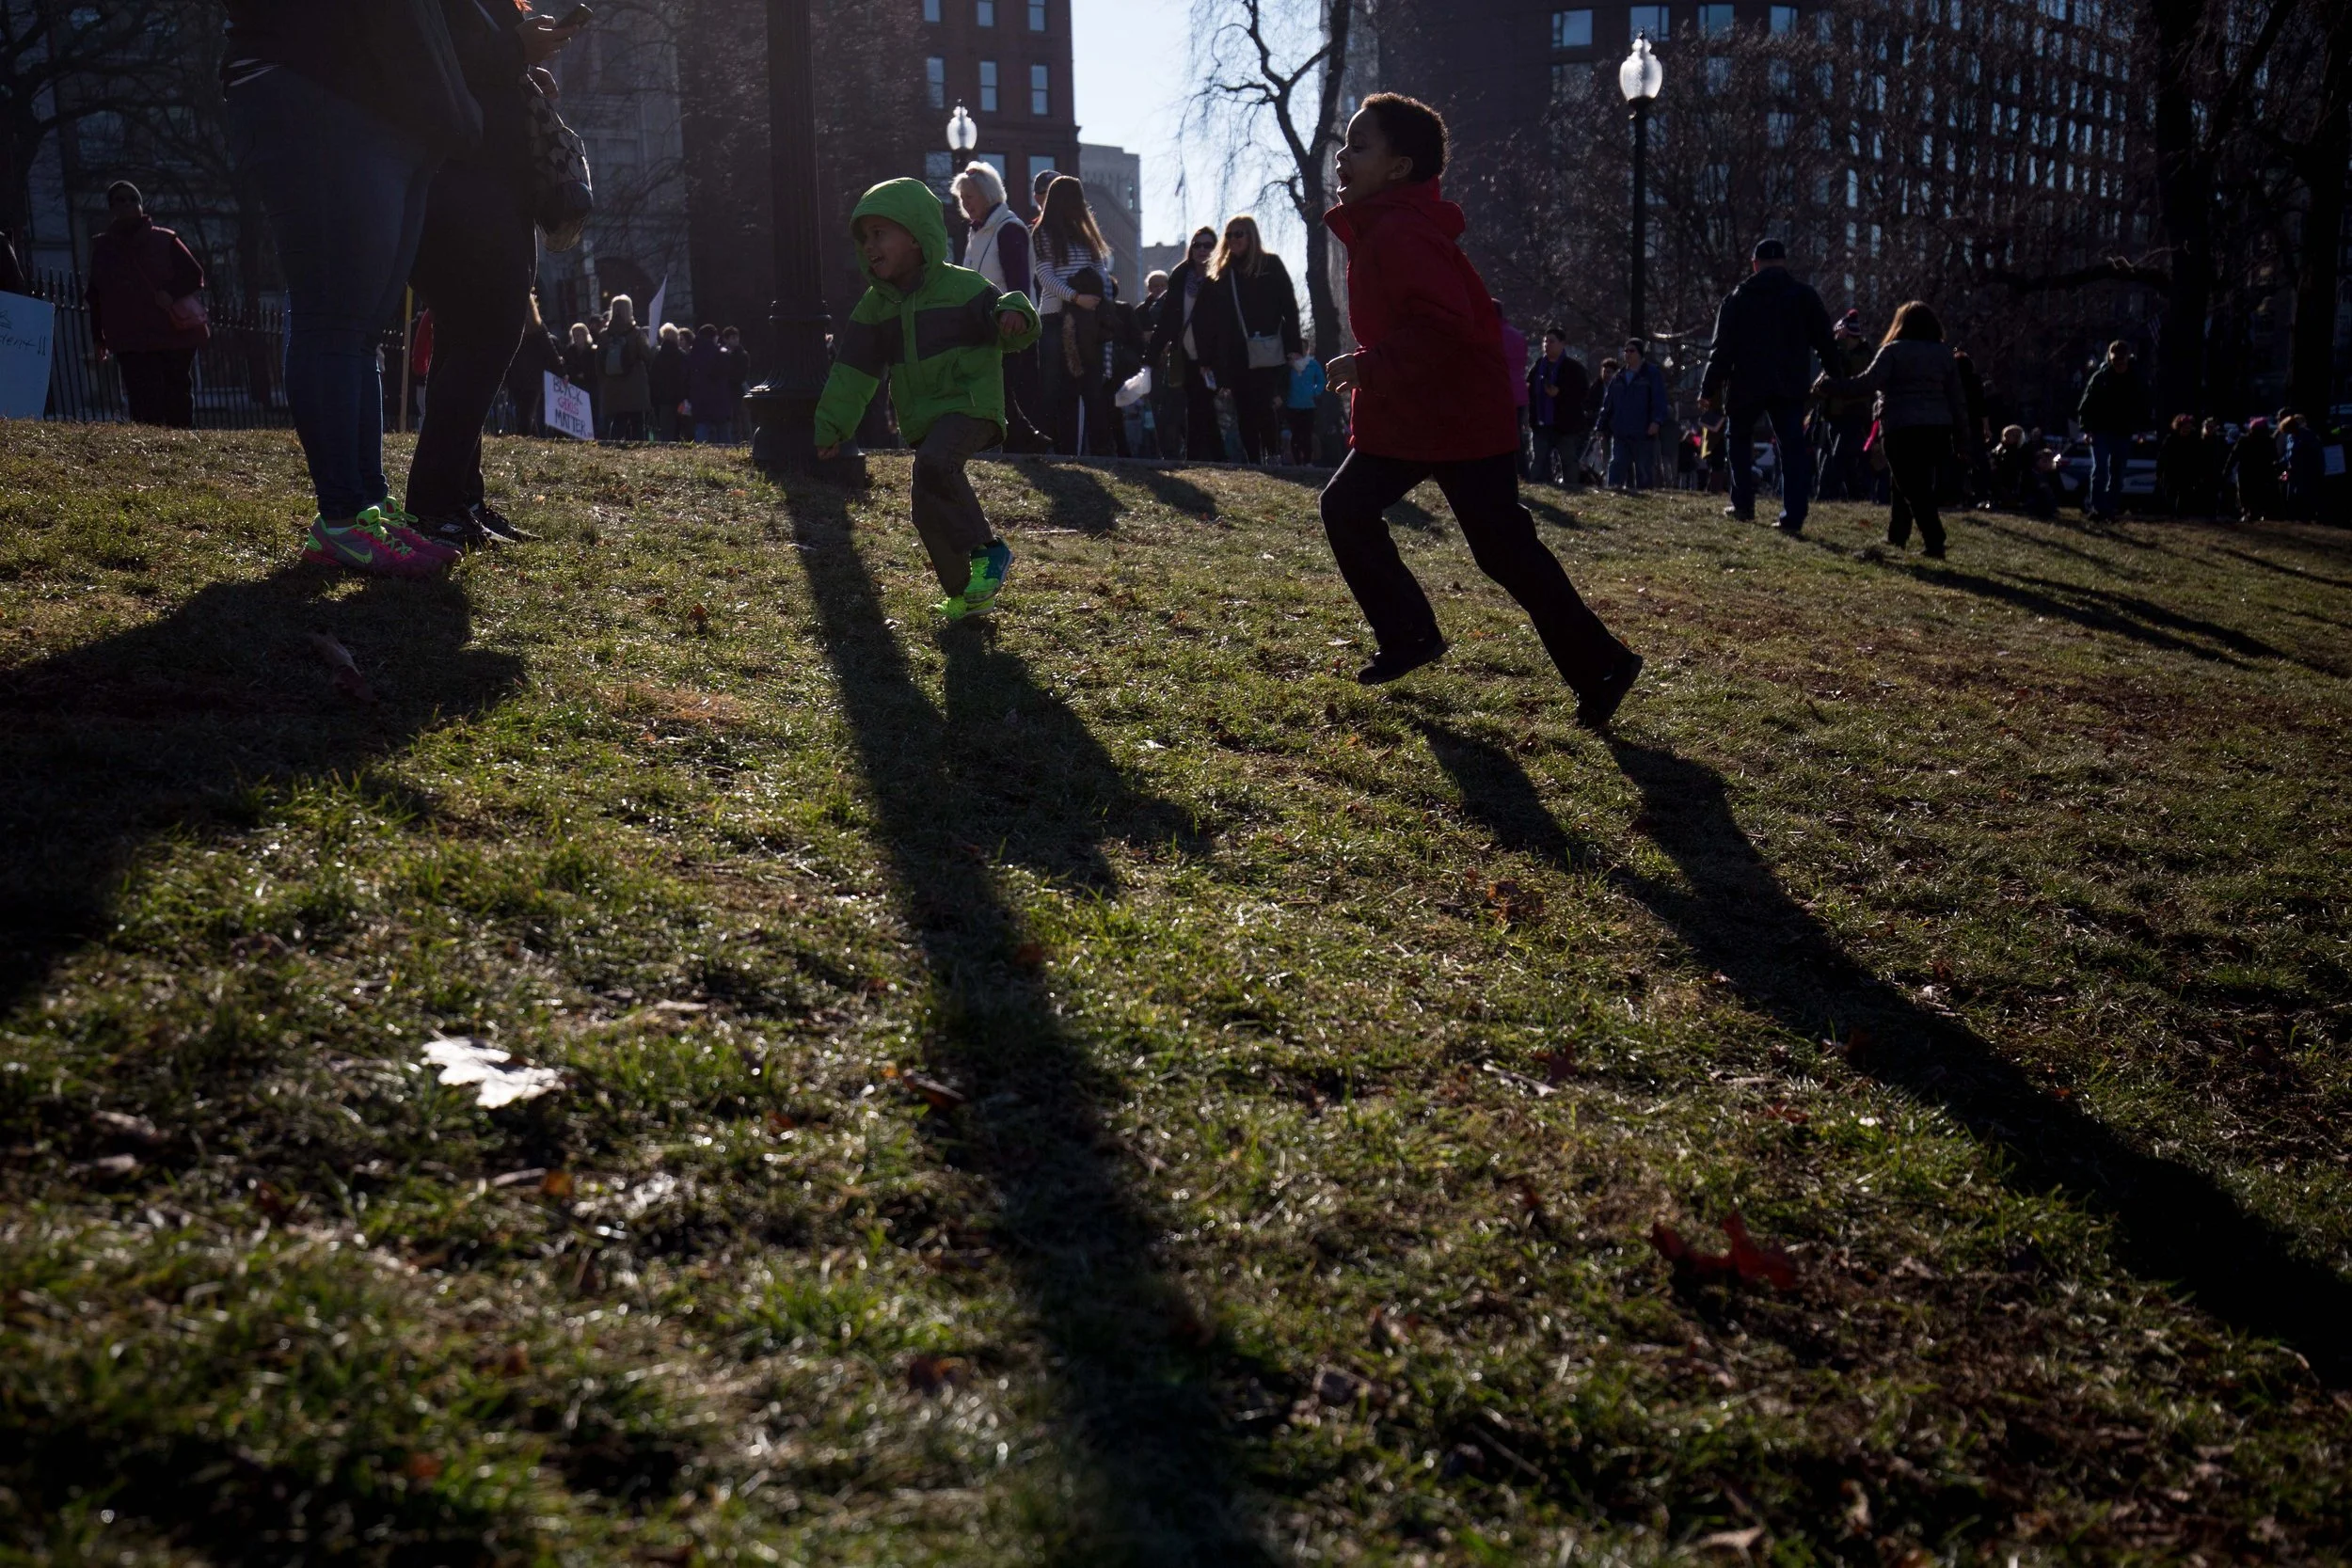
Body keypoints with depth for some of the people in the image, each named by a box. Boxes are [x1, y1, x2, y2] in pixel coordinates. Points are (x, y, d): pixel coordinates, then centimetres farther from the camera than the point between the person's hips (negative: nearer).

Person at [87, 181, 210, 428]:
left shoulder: (164, 240, 8)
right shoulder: (102, 248, 13)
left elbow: (195, 275, 6)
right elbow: (96, 295, 15)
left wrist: (171, 293, -13)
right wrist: (98, 337, 11)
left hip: (174, 333, 0)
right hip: (131, 340, 0)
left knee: (179, 395, 3)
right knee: (145, 404, -12)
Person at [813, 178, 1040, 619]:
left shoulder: (962, 286, -8)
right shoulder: (875, 305, 11)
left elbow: (1014, 333, -11)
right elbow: (852, 373, 12)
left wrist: (1015, 317, -35)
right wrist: (831, 428, 8)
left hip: (970, 404, -7)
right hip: (922, 421, 7)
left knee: (934, 464, -34)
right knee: (929, 513, 3)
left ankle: (988, 549, -22)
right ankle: (964, 594, 18)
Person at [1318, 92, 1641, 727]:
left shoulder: (1404, 233, -23)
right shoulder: (1376, 227, 10)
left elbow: (1442, 329, -33)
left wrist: (1367, 369, -27)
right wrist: (1370, 374, 17)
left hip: (1463, 418, -10)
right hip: (1403, 417, 10)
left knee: (1503, 549, -8)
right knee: (1346, 507, 7)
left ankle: (1600, 666, 2)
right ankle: (1408, 636, 18)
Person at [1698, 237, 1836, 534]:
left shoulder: (1738, 298, 1)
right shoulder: (1805, 296, 6)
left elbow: (1722, 348, -3)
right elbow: (1825, 342, 6)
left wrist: (1709, 388, -1)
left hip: (1747, 385, -1)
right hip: (1791, 386, 1)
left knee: (1739, 438, 20)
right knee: (1793, 448, 2)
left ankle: (1743, 505, 14)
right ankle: (1793, 517, -8)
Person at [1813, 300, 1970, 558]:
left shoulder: (1893, 351, -1)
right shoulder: (1944, 353, 15)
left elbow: (1868, 382, -12)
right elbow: (1957, 397, 14)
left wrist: (1829, 384, -7)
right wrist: (1961, 433, 18)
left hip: (1902, 428, -5)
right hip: (1938, 428, 5)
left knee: (1913, 489, -6)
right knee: (1919, 486, 18)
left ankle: (1934, 544, -15)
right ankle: (1896, 536, 26)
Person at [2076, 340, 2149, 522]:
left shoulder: (2137, 380, 4)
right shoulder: (2100, 377, -3)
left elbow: (2143, 407, 12)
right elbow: (2086, 404, -3)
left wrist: (2140, 428, 1)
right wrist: (2087, 428, -10)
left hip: (2123, 434, 3)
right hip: (2100, 432, -3)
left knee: (2117, 473, 6)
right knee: (2100, 470, -11)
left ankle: (2112, 508, 12)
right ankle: (2097, 507, -14)